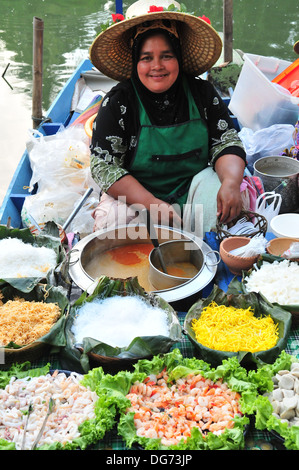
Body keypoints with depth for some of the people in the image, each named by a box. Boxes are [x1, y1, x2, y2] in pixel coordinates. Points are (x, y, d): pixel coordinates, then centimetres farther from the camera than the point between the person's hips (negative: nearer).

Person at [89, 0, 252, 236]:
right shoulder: (117, 102, -9)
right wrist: (153, 205, -26)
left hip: (194, 187, 3)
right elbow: (104, 166, -13)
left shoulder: (203, 93, 0)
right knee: (113, 218, -32)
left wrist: (231, 183, -25)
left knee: (237, 197, -24)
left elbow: (227, 142, -1)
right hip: (136, 195, -2)